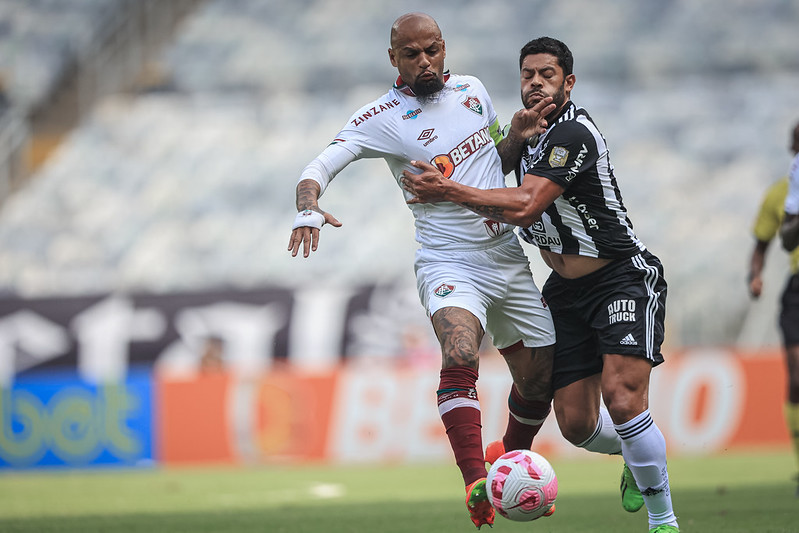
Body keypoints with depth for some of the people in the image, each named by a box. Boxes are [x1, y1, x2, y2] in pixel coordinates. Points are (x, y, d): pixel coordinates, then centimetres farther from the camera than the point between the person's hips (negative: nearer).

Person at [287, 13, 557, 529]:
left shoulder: (472, 90, 8)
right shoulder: (382, 118, -8)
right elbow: (321, 166, -17)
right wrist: (309, 207, -38)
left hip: (508, 260, 6)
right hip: (449, 265, -6)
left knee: (540, 379, 10)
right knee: (460, 355, -33)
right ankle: (477, 485, -37)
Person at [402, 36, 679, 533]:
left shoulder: (574, 132, -20)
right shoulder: (530, 130, 8)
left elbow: (526, 206, -29)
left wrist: (449, 190, -22)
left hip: (625, 278, -8)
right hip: (567, 292, 8)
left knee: (622, 399, -24)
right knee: (576, 423, 2)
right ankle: (637, 460, 36)